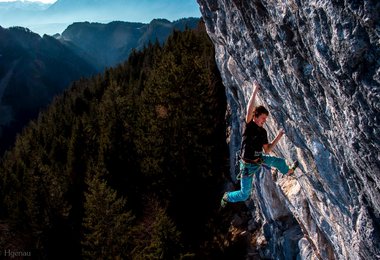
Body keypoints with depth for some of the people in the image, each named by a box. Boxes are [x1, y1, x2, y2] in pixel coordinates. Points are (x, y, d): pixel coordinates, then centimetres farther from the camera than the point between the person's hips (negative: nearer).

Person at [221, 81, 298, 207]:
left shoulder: (263, 132, -1)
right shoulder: (248, 126, -20)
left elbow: (267, 150, 4)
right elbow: (249, 110, -39)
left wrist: (278, 137, -2)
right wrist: (255, 91, -38)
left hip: (259, 159, 6)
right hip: (248, 165, -6)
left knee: (280, 161, 19)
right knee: (244, 195, 3)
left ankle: (288, 171, 54)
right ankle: (227, 197, 34)